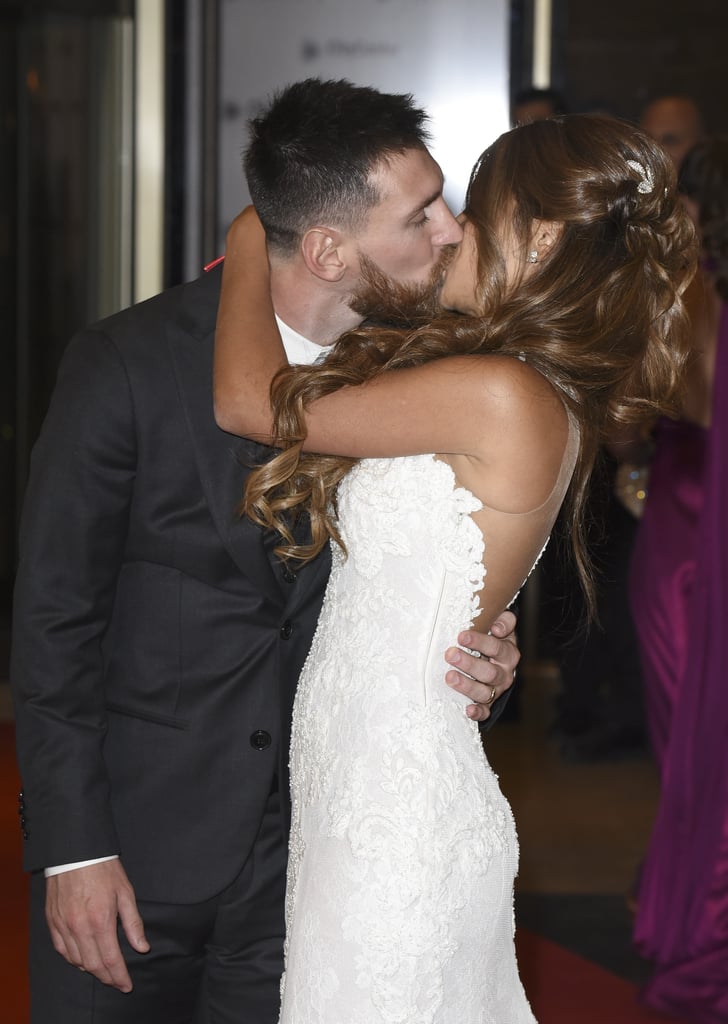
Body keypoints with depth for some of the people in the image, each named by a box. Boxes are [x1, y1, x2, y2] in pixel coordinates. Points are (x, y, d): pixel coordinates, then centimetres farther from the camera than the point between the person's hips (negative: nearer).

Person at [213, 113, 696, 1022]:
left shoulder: (503, 398, -22)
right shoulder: (544, 400, 7)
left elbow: (249, 400, -13)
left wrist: (249, 246, 3)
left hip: (394, 820, -9)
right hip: (368, 783, 9)